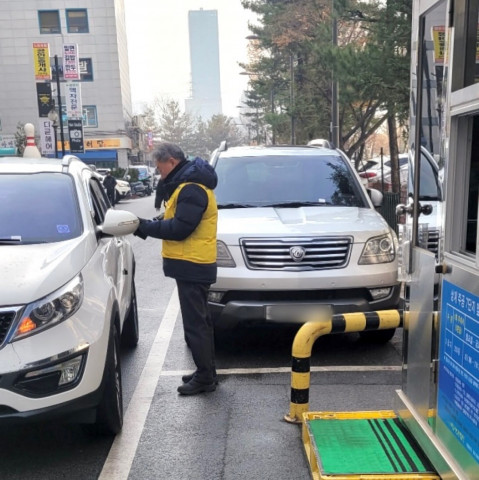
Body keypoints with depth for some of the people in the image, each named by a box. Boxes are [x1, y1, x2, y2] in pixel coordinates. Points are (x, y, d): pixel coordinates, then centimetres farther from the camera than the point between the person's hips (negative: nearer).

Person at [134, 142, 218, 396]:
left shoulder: (191, 189, -18)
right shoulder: (187, 184, 16)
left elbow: (179, 228, -23)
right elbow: (175, 220, 16)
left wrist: (145, 226, -14)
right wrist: (149, 224, 1)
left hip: (192, 265, -11)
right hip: (194, 264, 11)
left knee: (195, 323, -4)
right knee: (199, 321, 16)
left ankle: (205, 377, 6)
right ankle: (206, 372, 26)